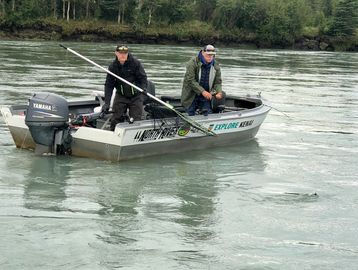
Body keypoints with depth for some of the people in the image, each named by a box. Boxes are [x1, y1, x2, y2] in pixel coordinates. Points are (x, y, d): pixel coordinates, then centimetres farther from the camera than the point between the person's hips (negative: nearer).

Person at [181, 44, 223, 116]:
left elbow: (217, 82, 5)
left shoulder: (216, 66, 1)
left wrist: (218, 92, -18)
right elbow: (190, 80, -20)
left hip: (206, 97, 4)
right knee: (190, 116, -3)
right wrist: (202, 91, -28)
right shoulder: (193, 63, -14)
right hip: (191, 96, -4)